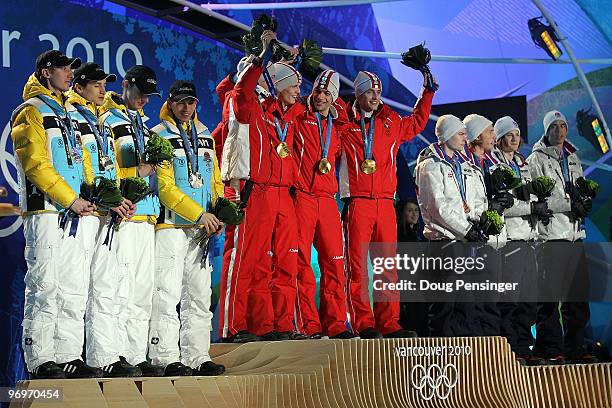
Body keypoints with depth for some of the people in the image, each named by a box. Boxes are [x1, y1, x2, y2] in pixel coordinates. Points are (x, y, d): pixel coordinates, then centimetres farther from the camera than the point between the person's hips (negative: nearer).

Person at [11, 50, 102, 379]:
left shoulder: (64, 114, 22)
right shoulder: (31, 112, -4)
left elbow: (80, 160, 23)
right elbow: (36, 164, -14)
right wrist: (72, 200, -15)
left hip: (72, 215, 9)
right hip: (45, 213, -9)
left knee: (75, 288, 8)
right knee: (45, 287, -8)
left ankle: (68, 358, 13)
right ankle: (40, 362, -3)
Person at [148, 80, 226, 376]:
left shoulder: (205, 136, 17)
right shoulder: (159, 137, -4)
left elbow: (214, 180, 19)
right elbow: (165, 187, -13)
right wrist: (200, 215, -16)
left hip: (201, 229, 7)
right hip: (171, 224, -7)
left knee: (199, 295, 8)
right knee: (168, 293, -8)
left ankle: (197, 357, 13)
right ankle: (167, 358, -5)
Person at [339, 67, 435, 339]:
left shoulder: (392, 124, 18)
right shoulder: (345, 124, 6)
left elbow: (417, 122, 36)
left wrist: (428, 90, 36)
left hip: (386, 202, 4)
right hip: (357, 202, -4)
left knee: (388, 266, 2)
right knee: (357, 265, -7)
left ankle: (389, 324, 5)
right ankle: (363, 324, -6)